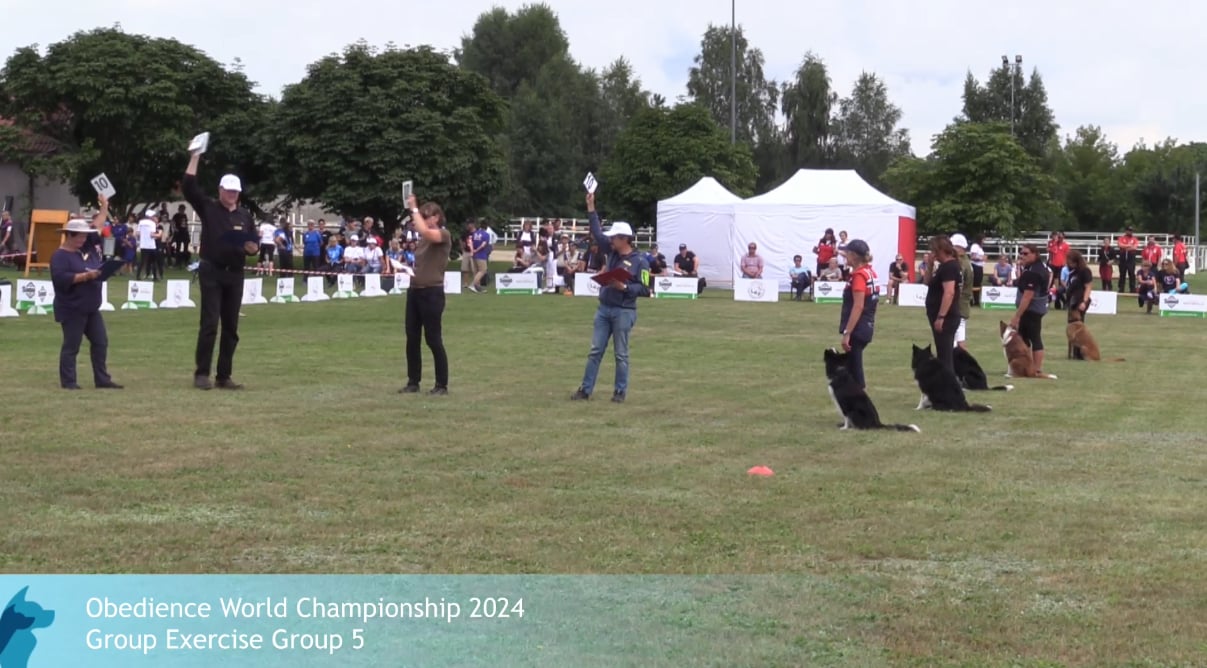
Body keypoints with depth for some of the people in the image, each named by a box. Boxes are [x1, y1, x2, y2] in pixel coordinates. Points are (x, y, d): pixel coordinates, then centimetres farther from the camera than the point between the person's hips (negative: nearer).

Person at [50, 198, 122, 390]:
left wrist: (105, 207, 22)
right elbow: (61, 279, -25)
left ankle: (102, 379, 13)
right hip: (72, 310, -9)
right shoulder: (60, 256, -12)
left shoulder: (87, 248, 12)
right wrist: (85, 276, -26)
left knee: (100, 343, 8)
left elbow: (96, 227, 22)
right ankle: (68, 381, 1)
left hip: (91, 308, 9)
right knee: (71, 346, -4)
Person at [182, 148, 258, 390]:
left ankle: (224, 376, 12)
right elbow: (188, 187, -11)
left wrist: (253, 248, -8)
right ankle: (201, 374, -5)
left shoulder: (245, 215, 12)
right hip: (211, 272, -4)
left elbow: (255, 243, 16)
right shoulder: (208, 207, 1)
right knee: (210, 323, -10)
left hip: (235, 275, 5)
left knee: (231, 327, 6)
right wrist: (195, 158, -14)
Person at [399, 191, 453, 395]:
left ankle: (442, 385, 4)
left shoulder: (443, 235, -8)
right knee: (412, 338, 8)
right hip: (415, 290, 8)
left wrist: (414, 208, -21)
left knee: (433, 339, -4)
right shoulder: (424, 238, 17)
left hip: (432, 292, -8)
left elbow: (424, 231, -30)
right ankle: (413, 382, 17)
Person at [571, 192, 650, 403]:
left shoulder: (639, 261, -9)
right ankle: (585, 389, 9)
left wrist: (625, 287, -21)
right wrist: (591, 207, 9)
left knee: (621, 354, 2)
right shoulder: (612, 251, 8)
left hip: (624, 312, -6)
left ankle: (620, 391, 11)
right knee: (595, 351, 6)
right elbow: (597, 233, 12)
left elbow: (645, 290, -10)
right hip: (604, 308, 6)